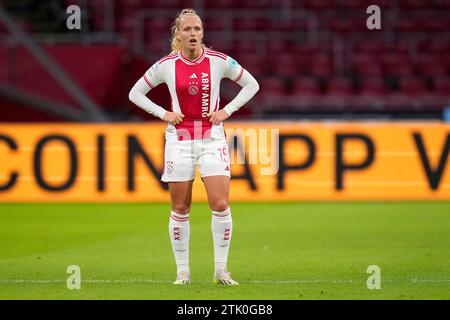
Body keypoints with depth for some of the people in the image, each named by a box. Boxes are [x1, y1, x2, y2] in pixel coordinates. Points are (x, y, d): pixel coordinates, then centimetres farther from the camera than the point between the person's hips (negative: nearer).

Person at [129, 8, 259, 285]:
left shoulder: (219, 61, -3)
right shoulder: (166, 65, -3)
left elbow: (251, 85, 10)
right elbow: (136, 93, 8)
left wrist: (227, 110, -2)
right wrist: (163, 113, -4)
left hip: (212, 138, 0)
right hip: (179, 140, 0)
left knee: (221, 205, -10)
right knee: (180, 209, 3)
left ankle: (221, 270, 2)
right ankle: (183, 271, 13)